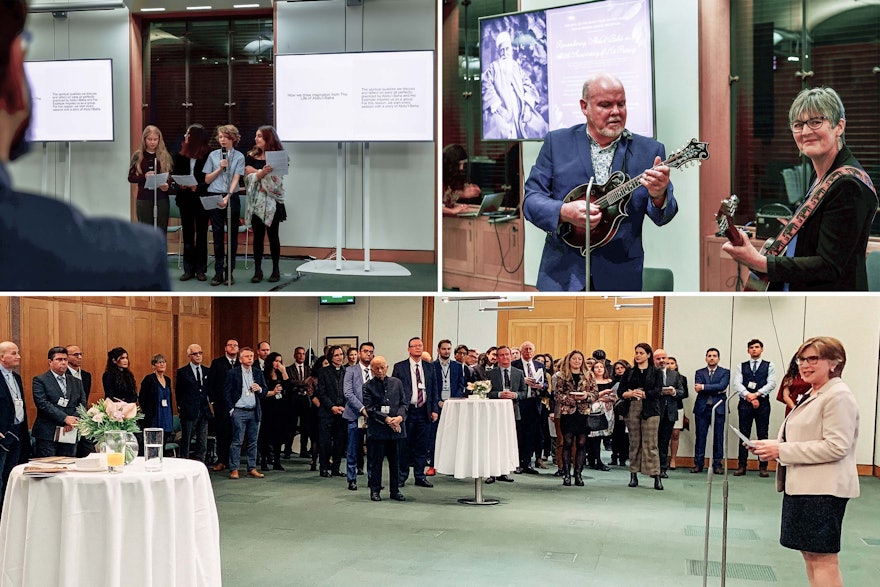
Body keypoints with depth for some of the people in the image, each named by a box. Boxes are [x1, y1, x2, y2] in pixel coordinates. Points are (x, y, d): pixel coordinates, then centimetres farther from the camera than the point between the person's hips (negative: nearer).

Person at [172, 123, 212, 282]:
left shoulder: (208, 156, -6)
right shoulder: (180, 156, 6)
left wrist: (198, 187, -21)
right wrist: (179, 186, -12)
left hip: (201, 200, -3)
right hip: (185, 200, 3)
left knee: (201, 235, 5)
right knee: (187, 235, 7)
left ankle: (200, 269, 11)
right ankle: (189, 269, 11)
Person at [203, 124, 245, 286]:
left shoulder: (239, 156, 1)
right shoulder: (213, 155, 6)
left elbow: (236, 179, -8)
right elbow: (207, 179, 7)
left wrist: (228, 197, -21)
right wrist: (219, 168, -8)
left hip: (232, 198, -1)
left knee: (232, 235, 4)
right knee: (218, 235, 3)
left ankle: (229, 272, 10)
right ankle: (218, 272, 7)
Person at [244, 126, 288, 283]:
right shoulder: (251, 156, 6)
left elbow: (276, 180, -13)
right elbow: (248, 177, -5)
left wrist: (255, 172, -11)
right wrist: (261, 173, -22)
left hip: (272, 201, -2)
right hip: (256, 201, 3)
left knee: (273, 235, 4)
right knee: (258, 236, 4)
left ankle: (276, 269, 12)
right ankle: (257, 270, 9)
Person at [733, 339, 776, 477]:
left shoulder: (769, 366, 9)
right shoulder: (742, 366, 12)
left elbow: (771, 383, -3)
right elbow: (737, 384, 1)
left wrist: (757, 394, -15)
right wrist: (749, 396, -14)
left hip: (763, 403, -1)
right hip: (745, 403, 1)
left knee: (763, 435, 0)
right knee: (744, 435, 1)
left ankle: (763, 467, 3)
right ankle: (742, 466, 4)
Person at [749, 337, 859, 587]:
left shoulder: (838, 396, -14)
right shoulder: (812, 395, 16)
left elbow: (836, 446, -22)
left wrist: (781, 450, -20)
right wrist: (771, 446, 6)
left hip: (823, 489, -10)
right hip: (803, 486, 10)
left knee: (823, 557, -5)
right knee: (809, 553, 13)